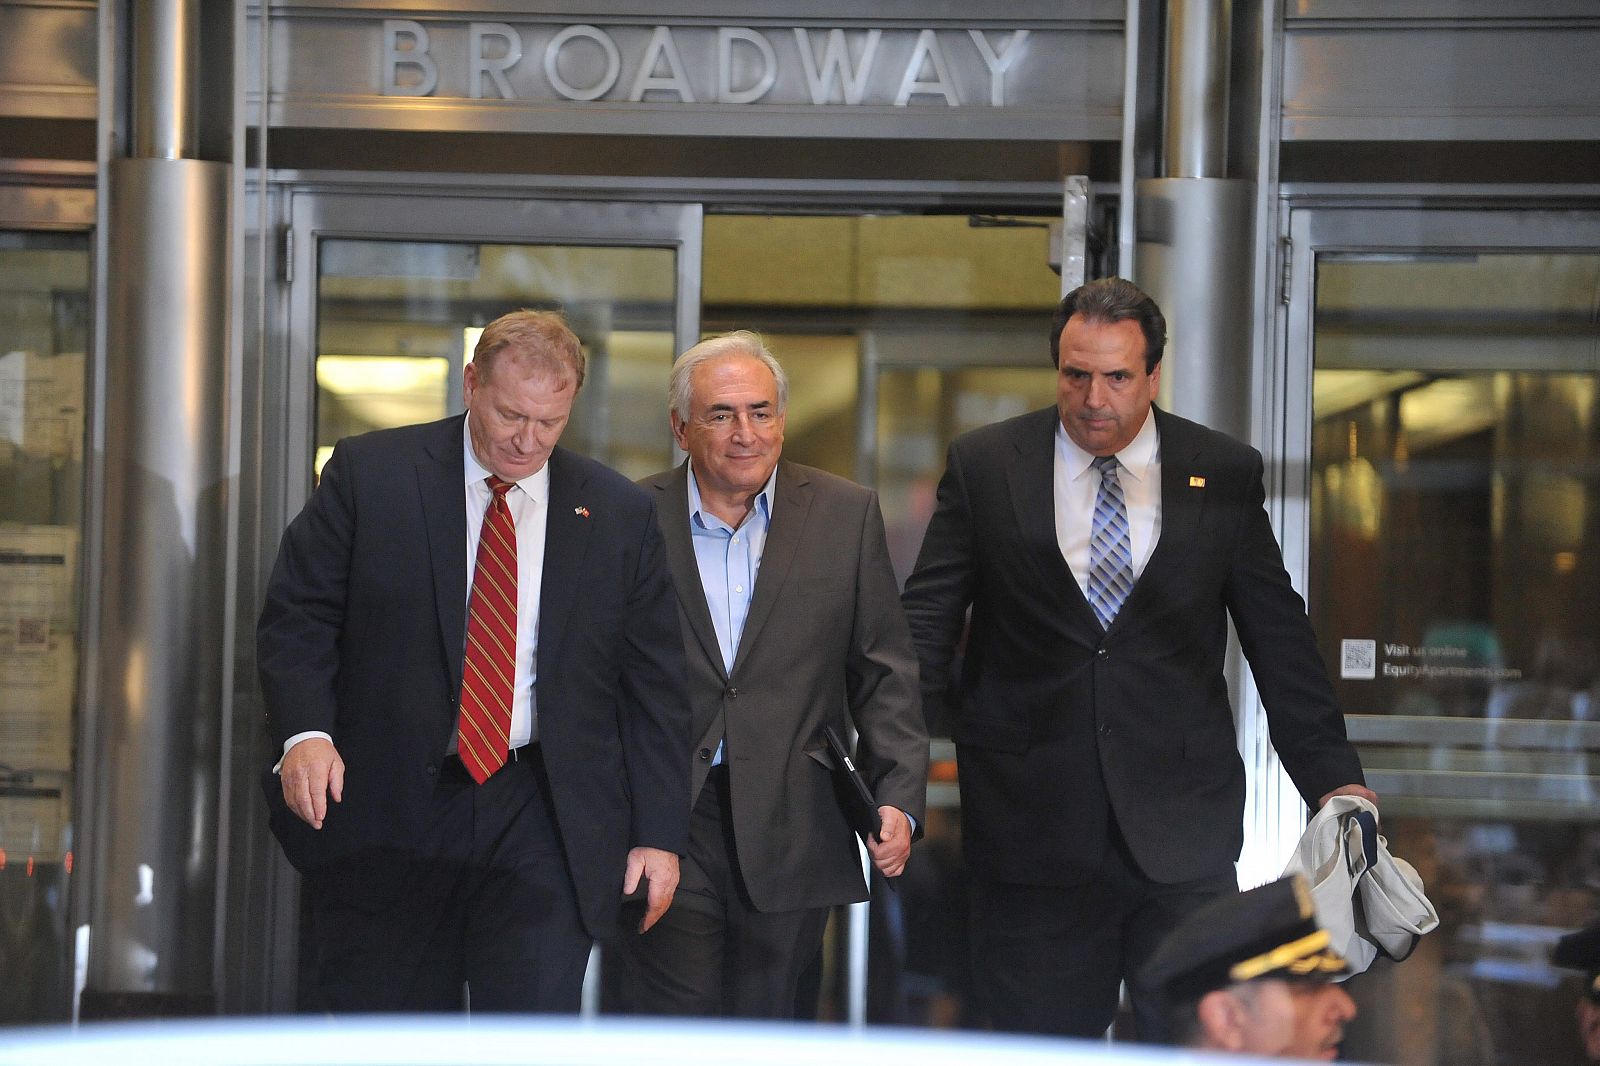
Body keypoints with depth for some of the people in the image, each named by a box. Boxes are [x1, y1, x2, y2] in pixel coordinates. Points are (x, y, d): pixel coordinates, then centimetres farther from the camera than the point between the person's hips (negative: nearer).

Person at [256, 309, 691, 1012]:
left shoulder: (619, 514, 7)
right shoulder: (368, 475, 2)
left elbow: (655, 688, 9)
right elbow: (297, 617, 1)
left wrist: (658, 835, 3)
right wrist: (305, 730, -17)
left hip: (544, 828, 1)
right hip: (389, 815, 0)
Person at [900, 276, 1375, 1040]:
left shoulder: (1225, 475, 6)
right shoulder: (984, 466, 5)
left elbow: (1279, 640, 9)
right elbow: (926, 628, 5)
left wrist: (1333, 779, 5)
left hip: (1183, 836, 0)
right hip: (1032, 828, 0)